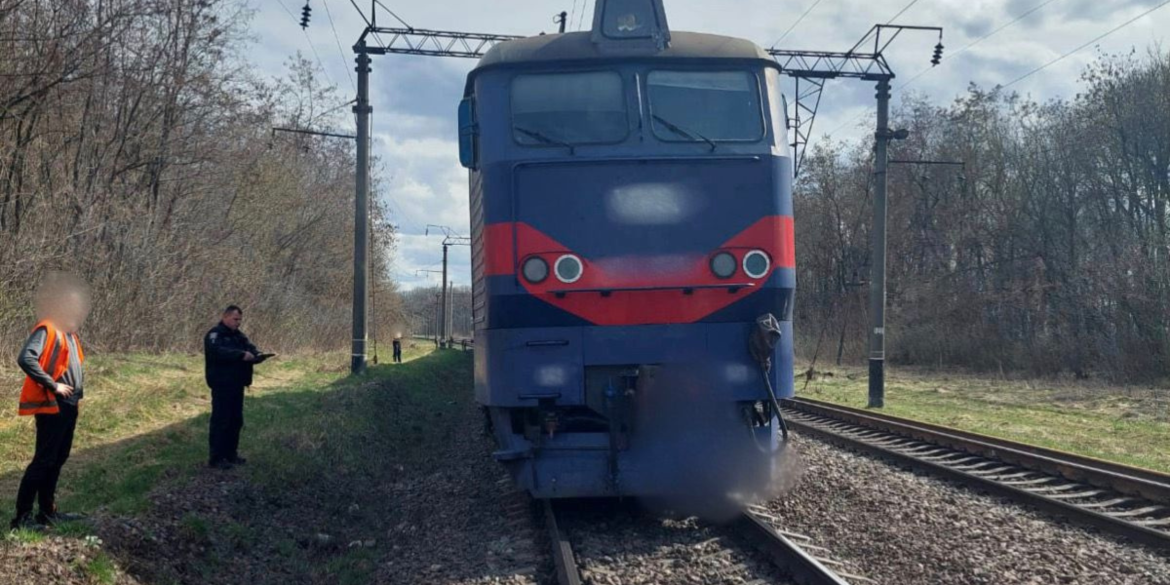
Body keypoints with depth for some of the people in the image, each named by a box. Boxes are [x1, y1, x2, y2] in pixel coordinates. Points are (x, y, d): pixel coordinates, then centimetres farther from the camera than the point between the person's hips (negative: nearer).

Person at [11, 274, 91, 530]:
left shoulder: (69, 333, 15)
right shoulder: (46, 330, -13)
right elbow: (26, 359, -27)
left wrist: (79, 391, 13)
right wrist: (53, 386, -22)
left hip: (69, 405, 9)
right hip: (51, 405, -9)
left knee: (59, 458, 13)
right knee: (43, 460, -8)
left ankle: (47, 511, 21)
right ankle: (22, 516, -3)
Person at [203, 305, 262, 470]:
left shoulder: (238, 335, 16)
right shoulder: (214, 335, -9)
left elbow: (250, 348, 10)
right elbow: (218, 351, -27)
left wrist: (257, 355, -15)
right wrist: (241, 354, -33)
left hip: (237, 385, 9)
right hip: (221, 385, -8)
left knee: (236, 420, 12)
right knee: (221, 421, -7)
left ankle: (230, 454, 22)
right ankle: (215, 458, -3)